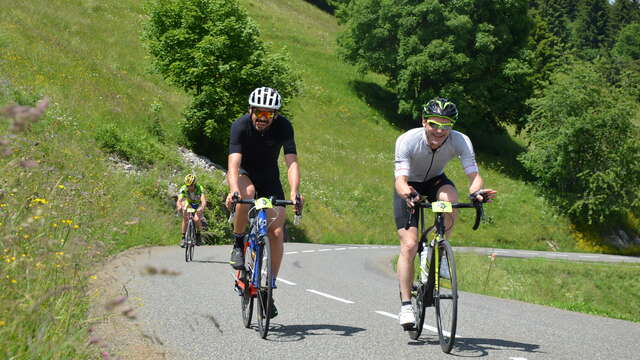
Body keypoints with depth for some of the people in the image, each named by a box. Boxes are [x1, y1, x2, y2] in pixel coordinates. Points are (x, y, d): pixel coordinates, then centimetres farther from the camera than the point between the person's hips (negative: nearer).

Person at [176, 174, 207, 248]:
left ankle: (198, 236, 0)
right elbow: (179, 201, -37)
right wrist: (179, 207, -60)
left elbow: (204, 201, -43)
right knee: (185, 218, -24)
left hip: (198, 206, -1)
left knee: (197, 219, -25)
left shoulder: (200, 188, -31)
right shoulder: (183, 189, -26)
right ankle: (183, 238, -11)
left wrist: (202, 208, -65)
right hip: (188, 204, 1)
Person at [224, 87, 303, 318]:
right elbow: (234, 162, -37)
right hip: (243, 174, -2)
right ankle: (238, 244, -16)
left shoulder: (283, 126, -22)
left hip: (269, 177, 2)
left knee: (277, 232, -11)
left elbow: (292, 162, -29)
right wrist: (234, 191, -55)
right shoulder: (240, 126, -27)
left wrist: (294, 193, -45)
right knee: (247, 192, -39)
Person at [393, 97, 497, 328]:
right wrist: (406, 193, -60)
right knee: (409, 245, -15)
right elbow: (400, 179, -38)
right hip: (410, 186, -2)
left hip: (436, 181, 2)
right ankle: (406, 305, -5)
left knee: (449, 199, -35)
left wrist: (476, 191, -55)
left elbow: (473, 175, -32)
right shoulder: (407, 140, -32)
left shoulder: (460, 141, -26)